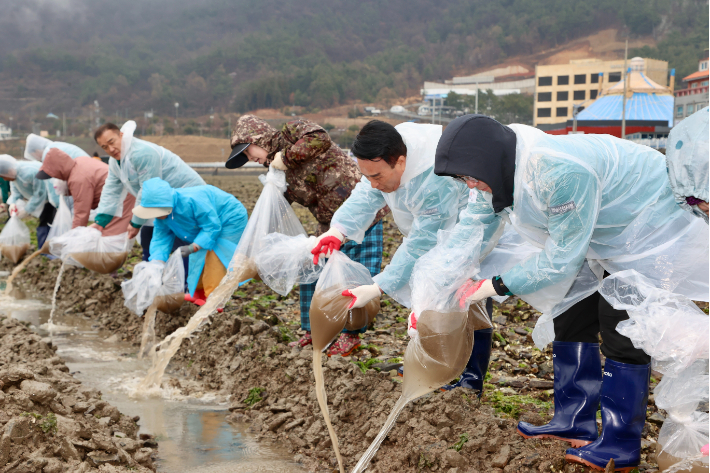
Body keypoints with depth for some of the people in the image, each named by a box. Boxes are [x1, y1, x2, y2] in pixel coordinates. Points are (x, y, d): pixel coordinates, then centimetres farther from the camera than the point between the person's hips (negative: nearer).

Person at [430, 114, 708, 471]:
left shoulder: (559, 174, -41)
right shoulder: (498, 170, -12)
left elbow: (561, 257, -32)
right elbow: (469, 231, -6)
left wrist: (495, 286, -26)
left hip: (650, 224, -9)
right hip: (603, 231, 9)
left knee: (622, 325, -12)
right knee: (572, 314, 8)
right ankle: (574, 423, 17)